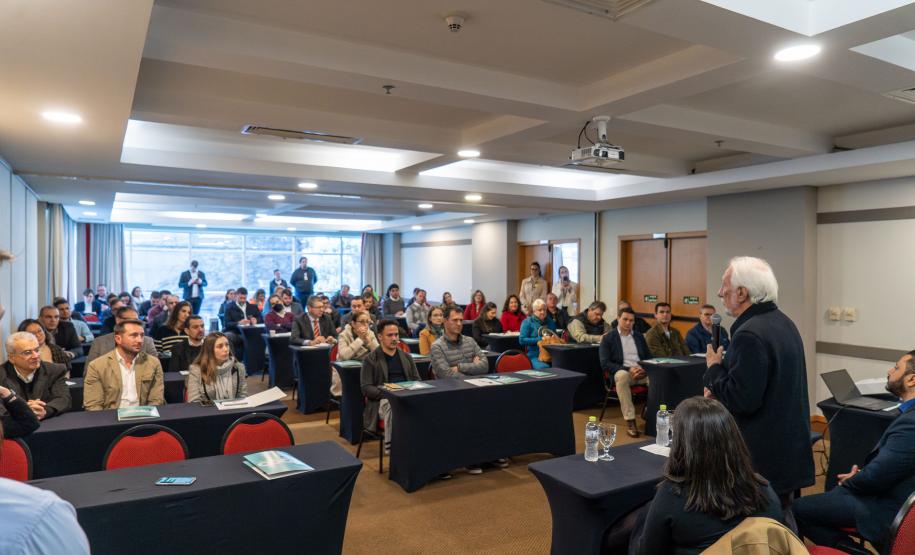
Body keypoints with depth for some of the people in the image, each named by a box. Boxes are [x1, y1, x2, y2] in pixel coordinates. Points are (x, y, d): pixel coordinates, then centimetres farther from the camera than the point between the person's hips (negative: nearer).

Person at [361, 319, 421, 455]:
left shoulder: (406, 357, 21)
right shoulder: (370, 359, 7)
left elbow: (417, 380, 18)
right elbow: (366, 388, -1)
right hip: (383, 400, -3)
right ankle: (391, 448, -29)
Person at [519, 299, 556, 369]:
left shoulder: (550, 322, 19)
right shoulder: (527, 322, 3)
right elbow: (522, 340, -6)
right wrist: (540, 339, -11)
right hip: (534, 356, -5)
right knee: (544, 368, -35)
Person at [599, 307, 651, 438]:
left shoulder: (639, 336, 19)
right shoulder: (608, 338, 3)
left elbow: (649, 357, 17)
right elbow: (605, 363, -6)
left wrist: (643, 368, -8)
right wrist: (628, 369, -18)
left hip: (641, 371, 4)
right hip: (622, 371, -4)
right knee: (622, 376, -40)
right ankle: (630, 421, -37)